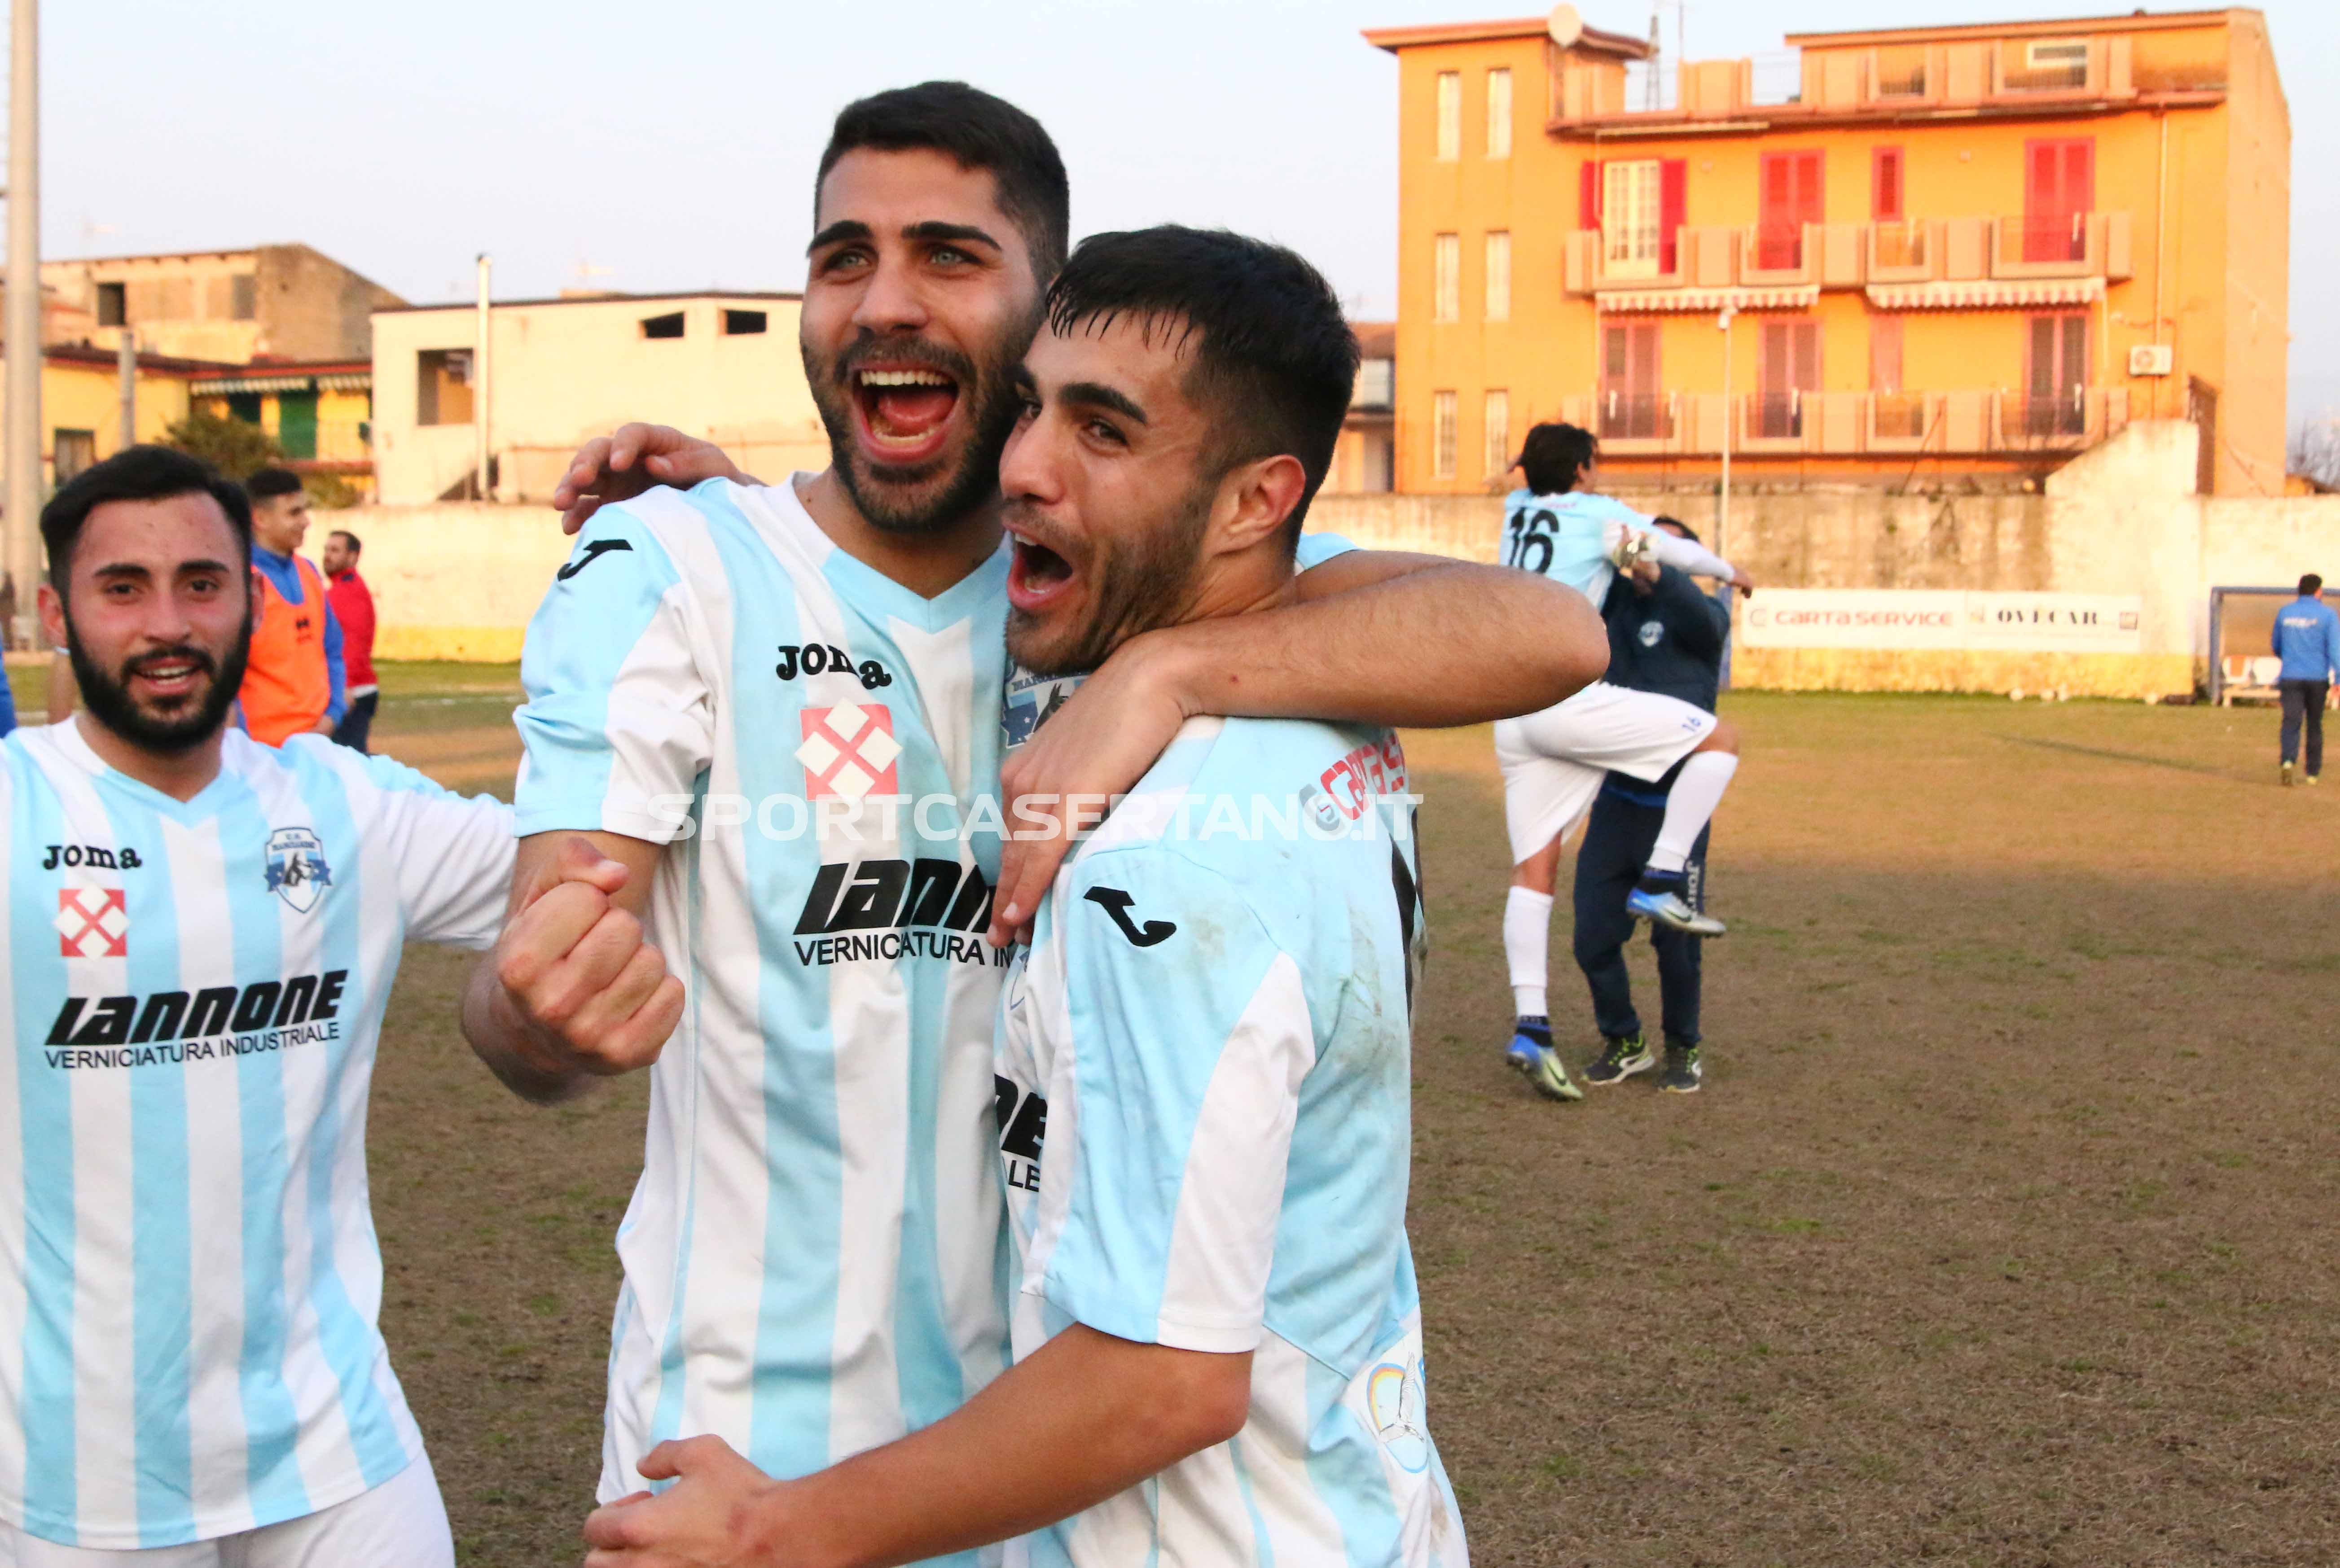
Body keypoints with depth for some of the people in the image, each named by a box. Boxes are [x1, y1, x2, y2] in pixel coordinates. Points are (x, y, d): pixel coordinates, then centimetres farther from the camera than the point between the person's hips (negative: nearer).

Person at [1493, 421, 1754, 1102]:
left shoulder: (1517, 510, 19)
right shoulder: (1602, 515, 3)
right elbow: (1679, 554, 16)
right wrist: (1730, 572, 37)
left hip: (1512, 715, 7)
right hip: (1568, 699, -7)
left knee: (1534, 867, 6)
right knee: (1721, 738, 3)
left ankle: (1530, 1026, -1)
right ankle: (1659, 882, -5)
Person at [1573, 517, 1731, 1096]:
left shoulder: (1701, 614, -4)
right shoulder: (1612, 608, 11)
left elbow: (1705, 620, -26)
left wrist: (1657, 573, -44)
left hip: (1676, 808, -4)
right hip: (1615, 802, 4)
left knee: (1676, 943, 4)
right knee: (1593, 938, 5)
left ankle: (1683, 1050, 25)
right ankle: (1623, 1042, 26)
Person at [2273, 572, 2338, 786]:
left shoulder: (2284, 613, 7)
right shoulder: (2327, 614, -3)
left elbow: (2277, 648, 18)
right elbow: (2335, 648, -13)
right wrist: (2338, 678, -16)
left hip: (2290, 678, 1)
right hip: (2318, 678, -1)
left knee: (2292, 722, -7)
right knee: (2315, 725, 13)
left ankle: (2289, 760, -33)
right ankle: (2313, 772, 21)